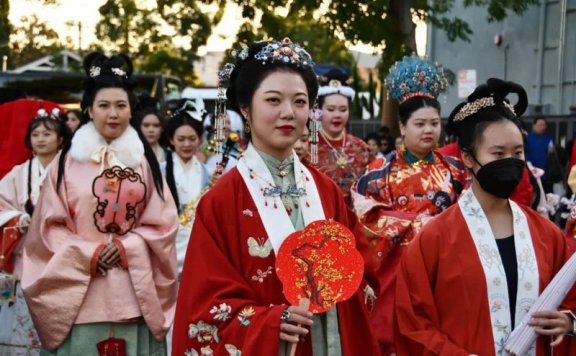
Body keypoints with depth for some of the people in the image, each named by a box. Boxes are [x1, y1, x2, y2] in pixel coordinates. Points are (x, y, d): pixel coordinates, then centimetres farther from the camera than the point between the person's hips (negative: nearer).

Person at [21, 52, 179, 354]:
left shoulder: (144, 160, 8)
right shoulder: (68, 160, 3)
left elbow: (163, 222, 6)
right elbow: (50, 226, 1)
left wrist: (127, 248, -9)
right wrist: (90, 253, -12)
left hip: (135, 293, 1)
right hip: (81, 293, -1)